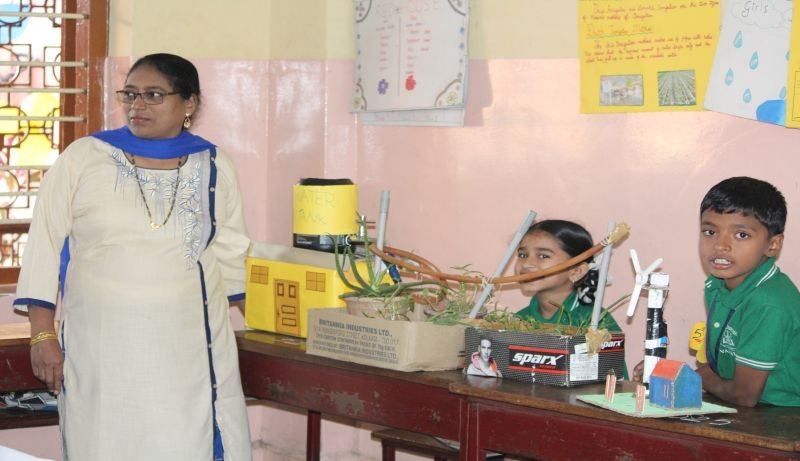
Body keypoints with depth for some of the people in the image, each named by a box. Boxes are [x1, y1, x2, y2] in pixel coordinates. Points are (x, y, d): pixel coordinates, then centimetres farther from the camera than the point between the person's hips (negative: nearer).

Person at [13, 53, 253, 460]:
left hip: (190, 347, 1)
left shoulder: (213, 168, 4)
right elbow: (45, 245, 1)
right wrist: (43, 333, -4)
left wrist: (225, 329, 14)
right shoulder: (82, 159, -1)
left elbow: (229, 255, 13)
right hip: (101, 346, -1)